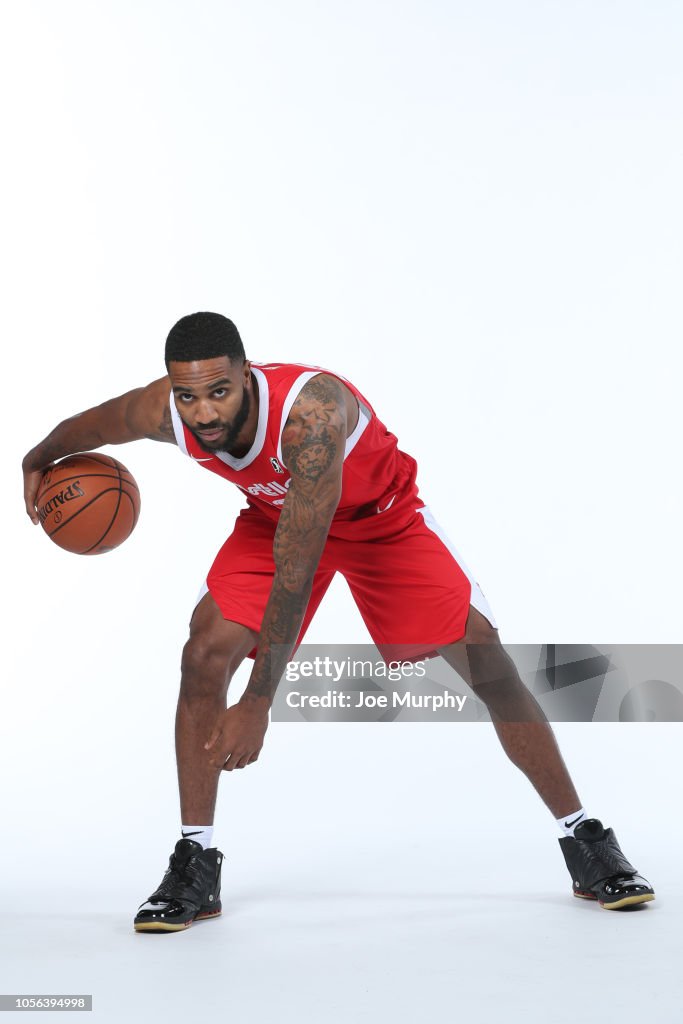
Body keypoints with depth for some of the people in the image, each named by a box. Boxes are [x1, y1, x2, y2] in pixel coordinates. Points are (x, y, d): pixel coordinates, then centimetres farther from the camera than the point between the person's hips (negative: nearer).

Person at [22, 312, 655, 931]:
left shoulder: (311, 411, -44)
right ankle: (195, 864, -5)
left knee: (487, 660, -10)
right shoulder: (162, 412, -27)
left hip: (383, 516, -4)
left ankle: (584, 844, 5)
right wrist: (37, 462, 18)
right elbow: (84, 428, -2)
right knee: (204, 653, -17)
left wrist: (256, 704, -41)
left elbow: (296, 568, -43)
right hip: (275, 514, 4)